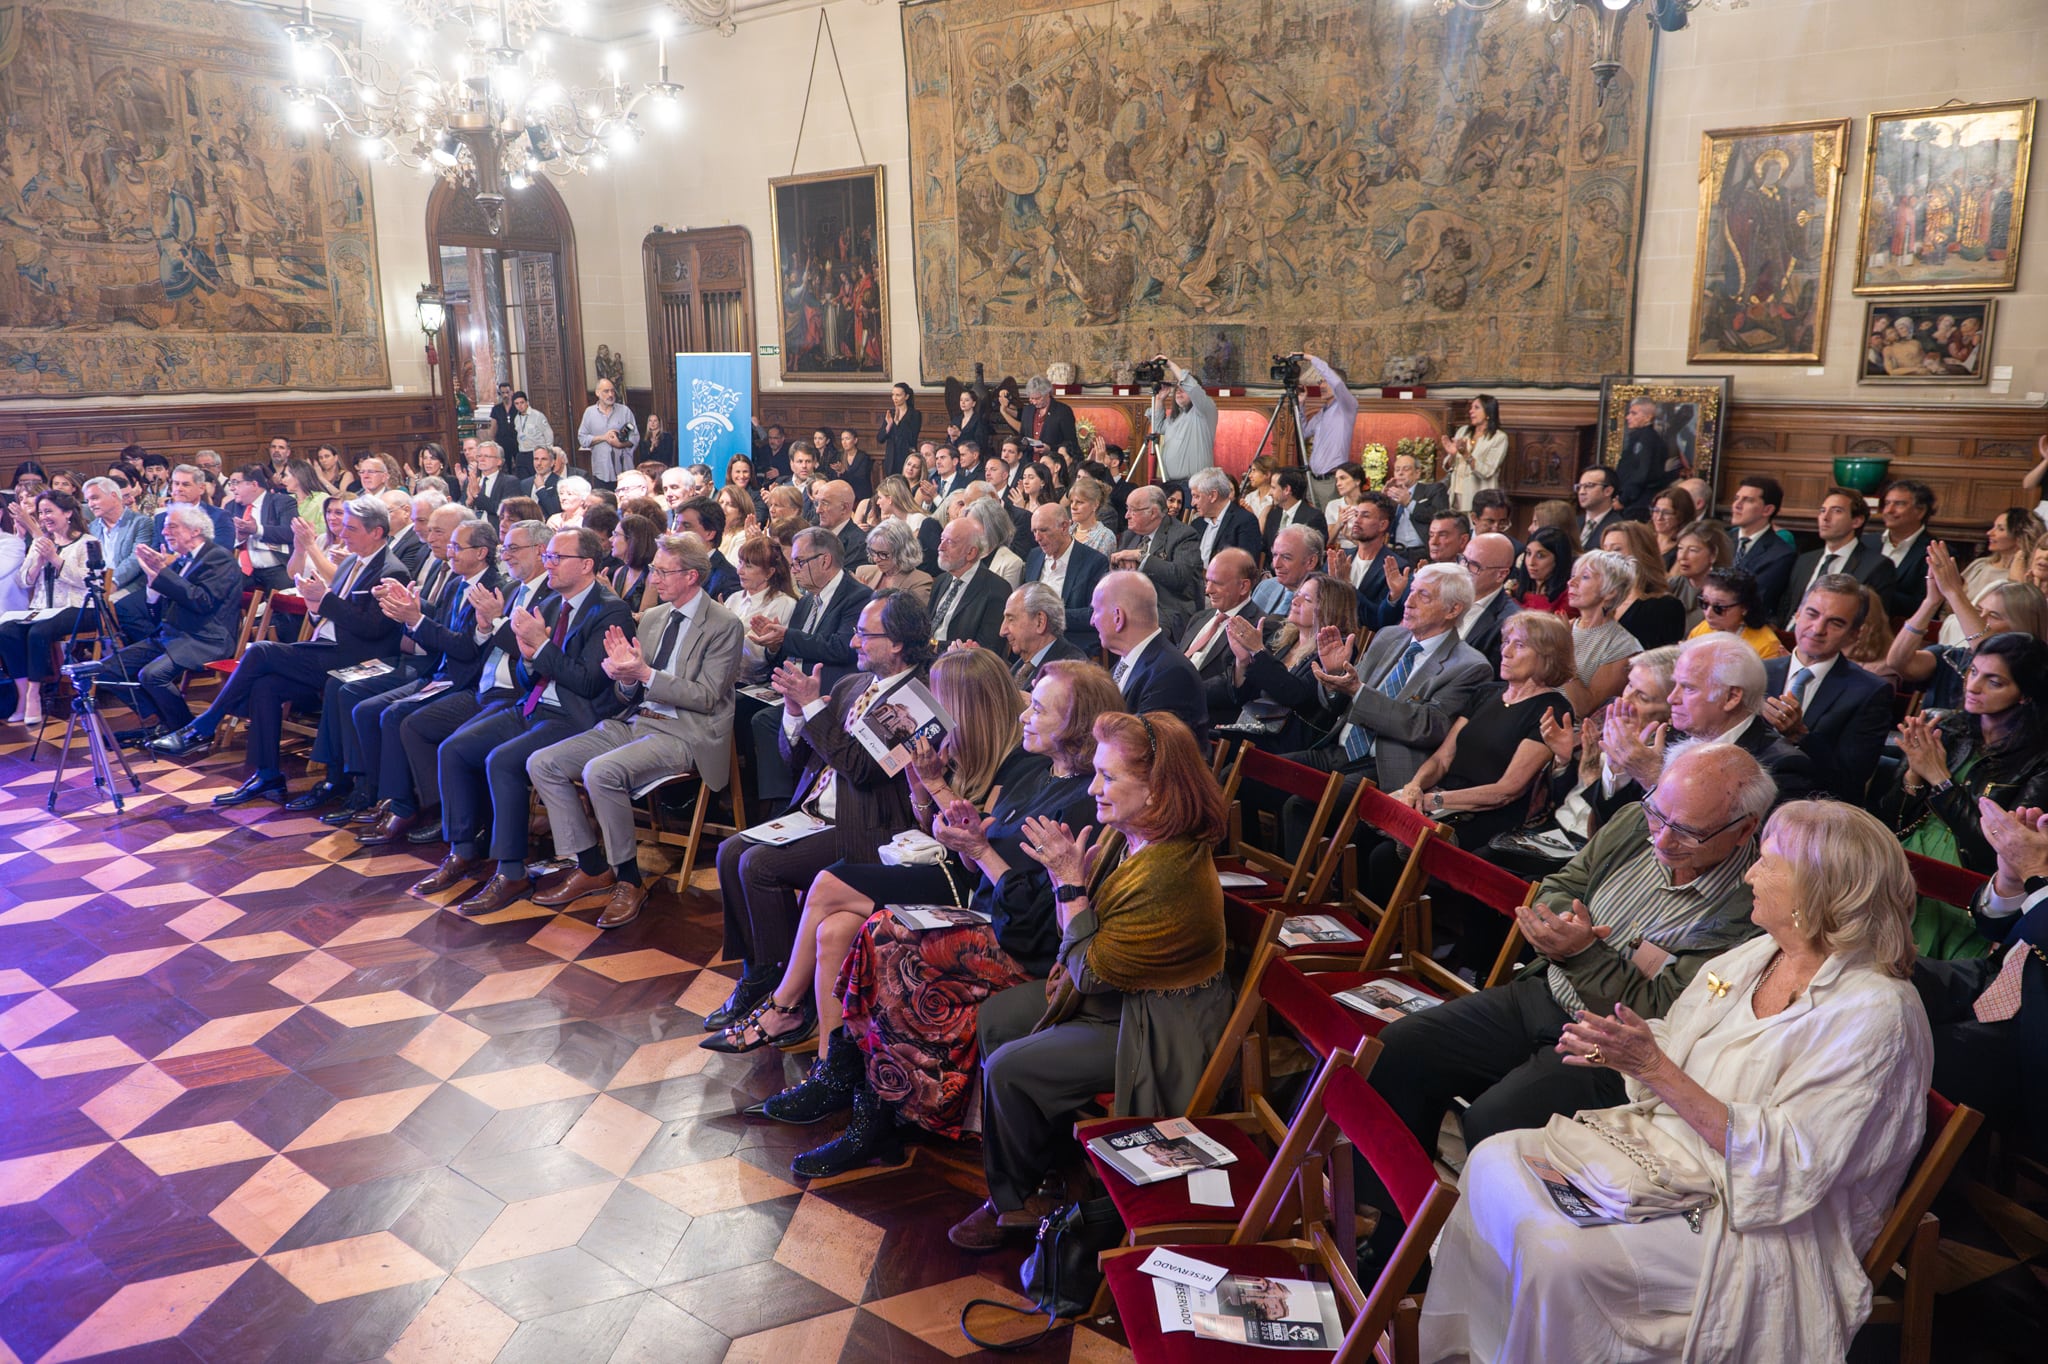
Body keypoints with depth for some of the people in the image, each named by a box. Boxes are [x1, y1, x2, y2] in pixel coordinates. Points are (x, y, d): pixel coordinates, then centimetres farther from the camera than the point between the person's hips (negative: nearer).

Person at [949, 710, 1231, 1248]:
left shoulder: (1171, 880, -34)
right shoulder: (1123, 834, -5)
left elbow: (1092, 969, -24)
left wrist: (1069, 881, -23)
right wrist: (1066, 869, -6)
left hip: (1151, 1031, -10)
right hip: (1108, 991, 10)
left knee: (1008, 1068, -15)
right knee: (994, 1018, 9)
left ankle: (1016, 1198, 14)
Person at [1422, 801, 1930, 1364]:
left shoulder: (1876, 1014, -19)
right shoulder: (1753, 957, 6)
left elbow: (1784, 1165, -23)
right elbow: (1673, 1057, 16)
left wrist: (1655, 1068, -27)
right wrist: (1619, 1054, -8)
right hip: (1657, 1146, 8)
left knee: (1560, 1254, -28)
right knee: (1494, 1160, -6)